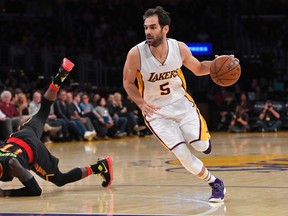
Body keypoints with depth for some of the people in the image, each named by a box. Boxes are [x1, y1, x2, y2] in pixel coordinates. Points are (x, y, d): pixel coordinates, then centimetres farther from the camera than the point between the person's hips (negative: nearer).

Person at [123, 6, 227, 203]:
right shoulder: (136, 54, -20)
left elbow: (198, 68, 5)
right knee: (183, 155, -13)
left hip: (182, 103, 2)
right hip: (156, 112, -1)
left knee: (201, 145, -16)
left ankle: (203, 134, 24)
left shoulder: (179, 48, -13)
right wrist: (141, 104, -20)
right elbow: (128, 83, -4)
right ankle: (215, 183, 11)